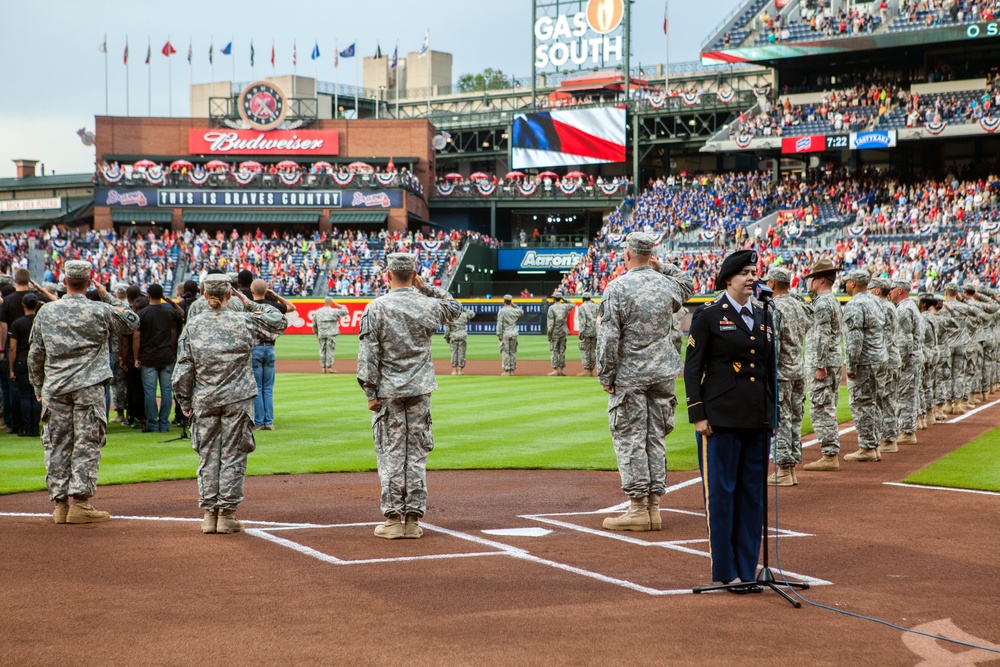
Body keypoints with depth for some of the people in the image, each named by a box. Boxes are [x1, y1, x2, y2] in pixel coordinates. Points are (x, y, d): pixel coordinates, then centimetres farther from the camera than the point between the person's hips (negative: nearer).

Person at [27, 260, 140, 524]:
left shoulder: (46, 312, 5)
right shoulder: (100, 311, -4)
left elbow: (35, 354, 9)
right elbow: (132, 321, 12)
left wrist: (38, 387, 19)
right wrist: (107, 296, 14)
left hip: (55, 388, 3)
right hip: (89, 386, -3)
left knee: (57, 445, 8)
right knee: (87, 444, -1)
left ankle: (60, 503, 10)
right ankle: (80, 503, -4)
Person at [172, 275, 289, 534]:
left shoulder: (192, 327, -1)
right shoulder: (244, 321, -4)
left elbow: (183, 371, -1)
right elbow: (279, 321, 12)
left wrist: (185, 402, 9)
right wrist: (251, 304, 14)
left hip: (204, 402, 1)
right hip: (237, 399, -1)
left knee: (208, 455, 9)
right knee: (233, 455, 3)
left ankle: (209, 513, 10)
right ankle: (227, 513, 4)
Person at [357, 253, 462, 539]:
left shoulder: (376, 307, -8)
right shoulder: (428, 305, 0)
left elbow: (368, 355, -10)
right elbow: (455, 308, 23)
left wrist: (371, 393, -5)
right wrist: (426, 287, 15)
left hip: (388, 391, -2)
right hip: (420, 390, 2)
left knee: (391, 453, 2)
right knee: (416, 454, 7)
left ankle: (393, 519, 2)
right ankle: (413, 520, 8)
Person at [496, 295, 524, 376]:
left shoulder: (501, 311, -9)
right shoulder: (515, 311, 4)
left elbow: (500, 324, -12)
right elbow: (522, 312, 28)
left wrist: (499, 335, -8)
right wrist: (514, 305, 21)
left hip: (505, 334, -5)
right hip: (514, 334, 5)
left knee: (505, 352, -2)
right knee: (513, 352, 10)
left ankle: (506, 370, -5)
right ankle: (512, 370, 13)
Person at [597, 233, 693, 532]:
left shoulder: (617, 286, -11)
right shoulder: (666, 283, 4)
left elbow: (609, 337, -14)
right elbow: (688, 284, 30)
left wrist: (606, 376, -8)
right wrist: (661, 266, 20)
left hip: (629, 375, -5)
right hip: (663, 373, 5)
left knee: (630, 439, -1)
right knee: (655, 438, 10)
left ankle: (638, 508, -3)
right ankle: (654, 507, 12)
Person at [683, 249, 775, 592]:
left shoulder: (764, 317, 13)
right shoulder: (708, 316, -3)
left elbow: (770, 369, 18)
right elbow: (692, 368, -4)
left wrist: (772, 415, 13)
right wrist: (697, 415, -10)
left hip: (757, 420, 6)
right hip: (721, 418, -6)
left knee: (752, 494, 7)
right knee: (721, 493, -2)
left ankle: (747, 570, 14)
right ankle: (726, 572, 6)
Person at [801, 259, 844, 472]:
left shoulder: (822, 303, -14)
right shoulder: (834, 301, 18)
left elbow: (823, 337, -21)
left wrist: (820, 366, -21)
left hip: (823, 362, -10)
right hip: (835, 360, 10)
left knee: (820, 409, -8)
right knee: (828, 410, 13)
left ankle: (829, 456, -9)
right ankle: (832, 454, 16)